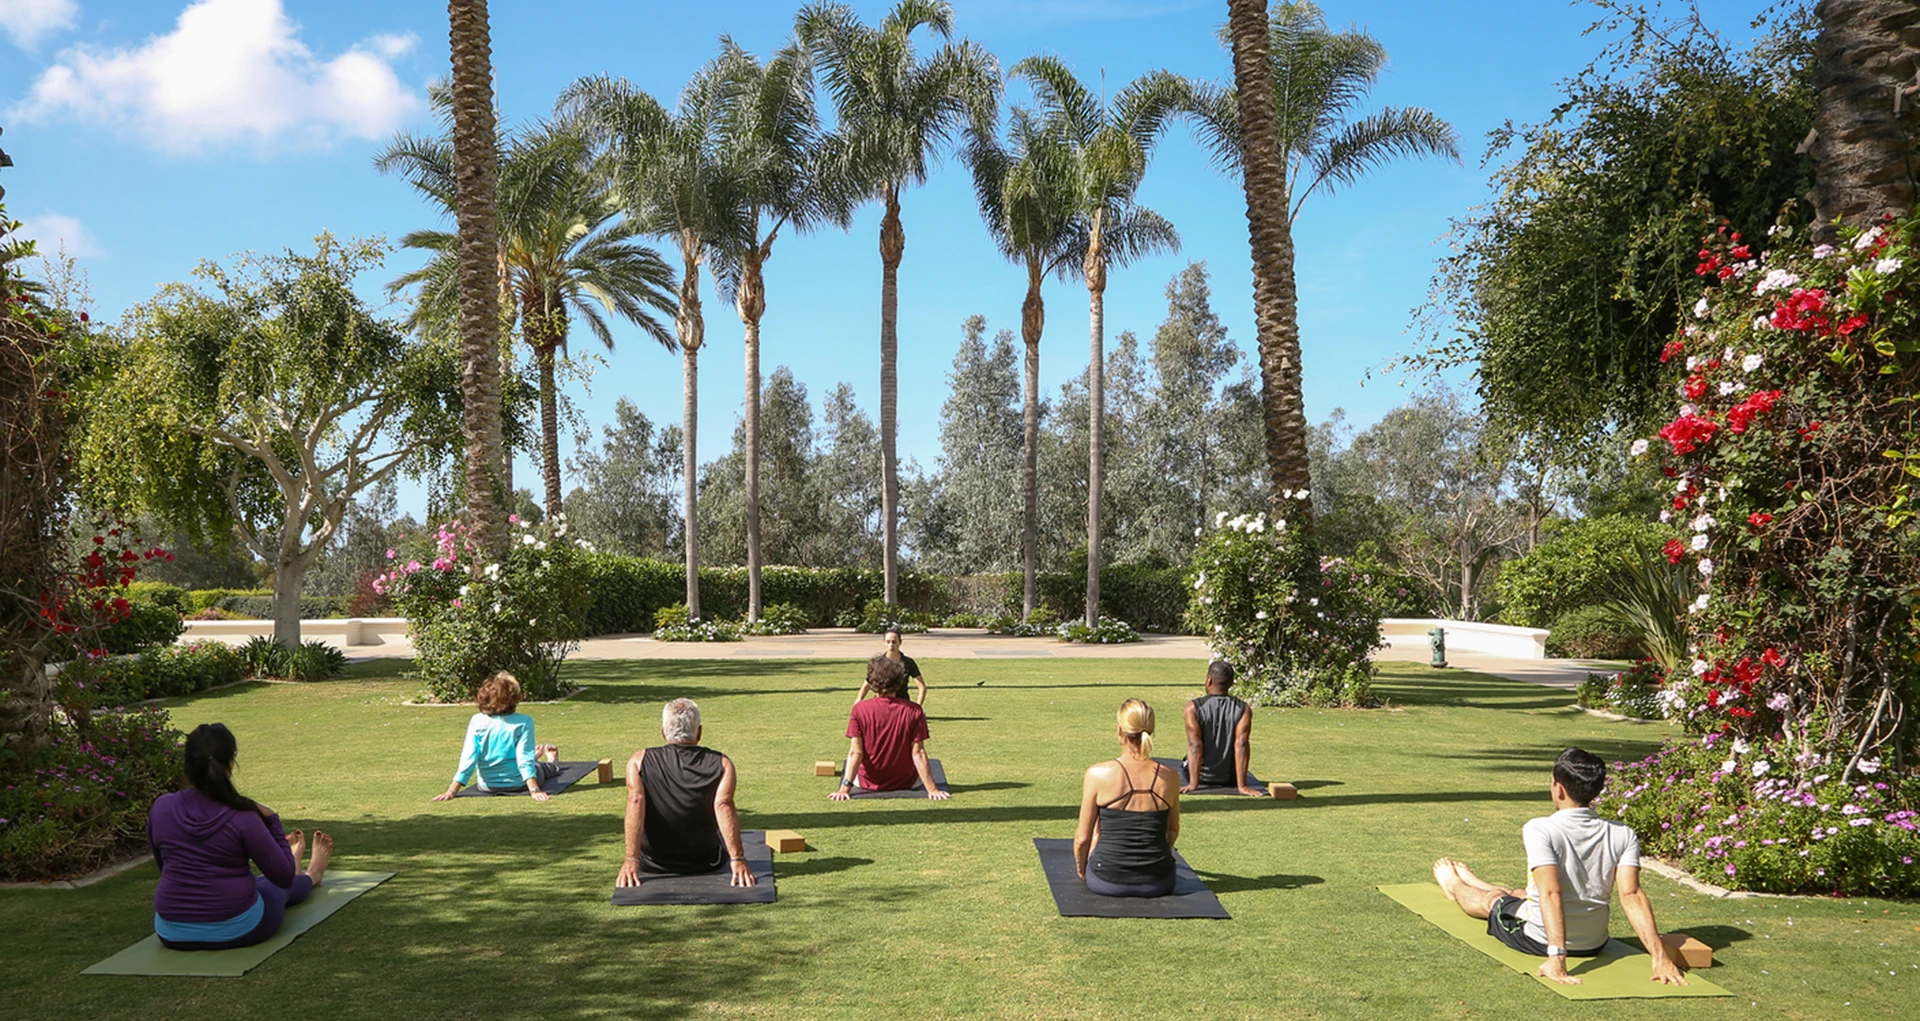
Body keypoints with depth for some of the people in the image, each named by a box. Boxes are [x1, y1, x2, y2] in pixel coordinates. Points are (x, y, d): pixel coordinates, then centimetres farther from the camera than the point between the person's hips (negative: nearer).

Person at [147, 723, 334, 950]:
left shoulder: (161, 808, -7)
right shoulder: (241, 816, -19)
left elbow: (165, 865, 12)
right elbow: (283, 877, -9)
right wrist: (272, 820, -2)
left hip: (173, 932, 4)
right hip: (235, 930, -4)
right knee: (274, 885, 31)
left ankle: (299, 874, 69)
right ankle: (310, 877, 66)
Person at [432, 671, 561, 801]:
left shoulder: (477, 721, -12)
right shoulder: (523, 722, -20)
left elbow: (468, 758, -15)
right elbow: (525, 758, -24)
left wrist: (452, 791, -14)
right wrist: (534, 790, -25)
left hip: (487, 786, 3)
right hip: (517, 784, -3)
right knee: (540, 767, 33)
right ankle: (553, 765, 67)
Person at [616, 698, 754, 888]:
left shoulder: (640, 761, -9)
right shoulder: (721, 764, -11)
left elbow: (636, 802, -24)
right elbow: (723, 806, -26)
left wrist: (631, 861, -30)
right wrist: (738, 860, -32)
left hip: (652, 865, 0)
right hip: (706, 863, 0)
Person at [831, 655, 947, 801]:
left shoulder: (860, 708, -14)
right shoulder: (913, 711, -14)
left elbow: (855, 752, -19)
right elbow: (918, 754, -16)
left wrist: (845, 788, -20)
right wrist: (932, 790, -13)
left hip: (869, 783, 0)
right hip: (905, 783, 0)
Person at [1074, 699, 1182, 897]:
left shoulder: (1097, 774, -16)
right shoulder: (1170, 778, -8)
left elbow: (1083, 838, -7)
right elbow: (1173, 832, 10)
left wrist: (1081, 870, 12)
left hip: (1107, 882, -2)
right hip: (1159, 883, 3)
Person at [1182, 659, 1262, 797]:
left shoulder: (1193, 707, -16)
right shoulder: (1243, 710, -11)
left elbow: (1195, 745, -23)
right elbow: (1241, 745, -20)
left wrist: (1193, 784, -26)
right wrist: (1241, 785, -22)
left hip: (1202, 777, -1)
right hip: (1230, 779, 2)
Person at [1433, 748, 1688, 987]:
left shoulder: (1539, 829, -25)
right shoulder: (1623, 835, -12)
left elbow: (1551, 893, -34)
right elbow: (1631, 896, -20)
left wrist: (1556, 957, -37)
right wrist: (1659, 956, -20)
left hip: (1538, 941, -5)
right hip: (1594, 944, 5)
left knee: (1493, 899, 29)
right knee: (1519, 895, 34)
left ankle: (1456, 886, 64)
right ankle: (1466, 881, 64)